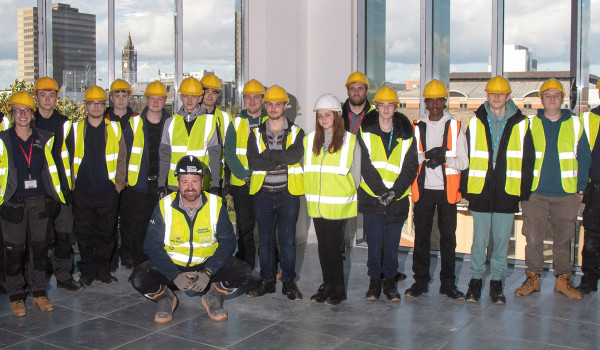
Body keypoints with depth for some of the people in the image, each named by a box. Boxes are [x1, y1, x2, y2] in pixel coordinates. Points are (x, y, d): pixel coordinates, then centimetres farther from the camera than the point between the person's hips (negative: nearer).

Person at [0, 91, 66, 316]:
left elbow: (51, 169, 14)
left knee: (39, 247, 8)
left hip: (40, 201, 2)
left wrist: (58, 193, 13)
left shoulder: (44, 139, 8)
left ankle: (39, 293, 19)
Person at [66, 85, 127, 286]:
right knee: (84, 234, 6)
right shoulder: (75, 129, 5)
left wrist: (119, 183, 2)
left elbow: (122, 158, 8)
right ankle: (87, 272, 18)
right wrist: (71, 184, 5)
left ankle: (103, 270, 19)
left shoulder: (114, 129, 6)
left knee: (106, 233, 6)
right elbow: (68, 158, 10)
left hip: (108, 191, 0)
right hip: (82, 192, 0)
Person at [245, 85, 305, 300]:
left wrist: (267, 156, -16)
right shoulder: (256, 134, 7)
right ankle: (266, 281, 20)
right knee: (265, 240, 9)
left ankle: (289, 282, 16)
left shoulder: (296, 133, 4)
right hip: (262, 193, 2)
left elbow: (296, 156, -17)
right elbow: (253, 162, -10)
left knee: (288, 240, 3)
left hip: (288, 193, -1)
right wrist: (282, 159, -15)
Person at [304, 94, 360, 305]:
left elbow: (356, 173, 3)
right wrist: (310, 194, 7)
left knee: (332, 244, -5)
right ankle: (327, 285, 22)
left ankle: (339, 289, 10)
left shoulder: (350, 140, -1)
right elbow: (306, 170, 14)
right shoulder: (309, 140, 10)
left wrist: (350, 197, 0)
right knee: (323, 245, 9)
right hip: (316, 204, 4)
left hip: (339, 205, -4)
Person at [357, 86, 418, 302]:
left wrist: (395, 191, -11)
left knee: (392, 243, 7)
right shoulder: (366, 131, 1)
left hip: (397, 198, 1)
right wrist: (380, 191, -13)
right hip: (371, 197, -1)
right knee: (374, 242, 3)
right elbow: (365, 165, -5)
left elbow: (411, 167, 1)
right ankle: (374, 281, 18)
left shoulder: (406, 134, 5)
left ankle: (390, 282, 21)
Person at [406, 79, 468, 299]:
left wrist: (444, 158, -16)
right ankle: (420, 281, 15)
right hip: (423, 190, 1)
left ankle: (448, 283, 14)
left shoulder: (455, 126, 6)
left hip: (447, 191, 0)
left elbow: (464, 161, 2)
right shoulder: (416, 127, 8)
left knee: (448, 238, 3)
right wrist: (426, 156, -16)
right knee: (421, 236, 4)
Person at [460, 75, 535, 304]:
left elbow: (527, 160, 8)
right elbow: (464, 157, 6)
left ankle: (496, 281, 20)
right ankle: (476, 280, 18)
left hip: (507, 193, 0)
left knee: (502, 239, 6)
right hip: (480, 192, 0)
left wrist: (524, 191, 3)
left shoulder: (520, 124, 5)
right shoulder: (475, 123, 5)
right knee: (479, 239, 4)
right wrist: (465, 188, 2)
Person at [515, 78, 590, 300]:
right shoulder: (530, 124, 6)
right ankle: (533, 278, 13)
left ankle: (563, 280, 18)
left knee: (563, 239, 7)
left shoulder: (575, 124, 7)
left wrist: (581, 188, 5)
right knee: (533, 238, 1)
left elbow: (584, 158, 10)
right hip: (535, 193, 0)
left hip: (566, 194, 0)